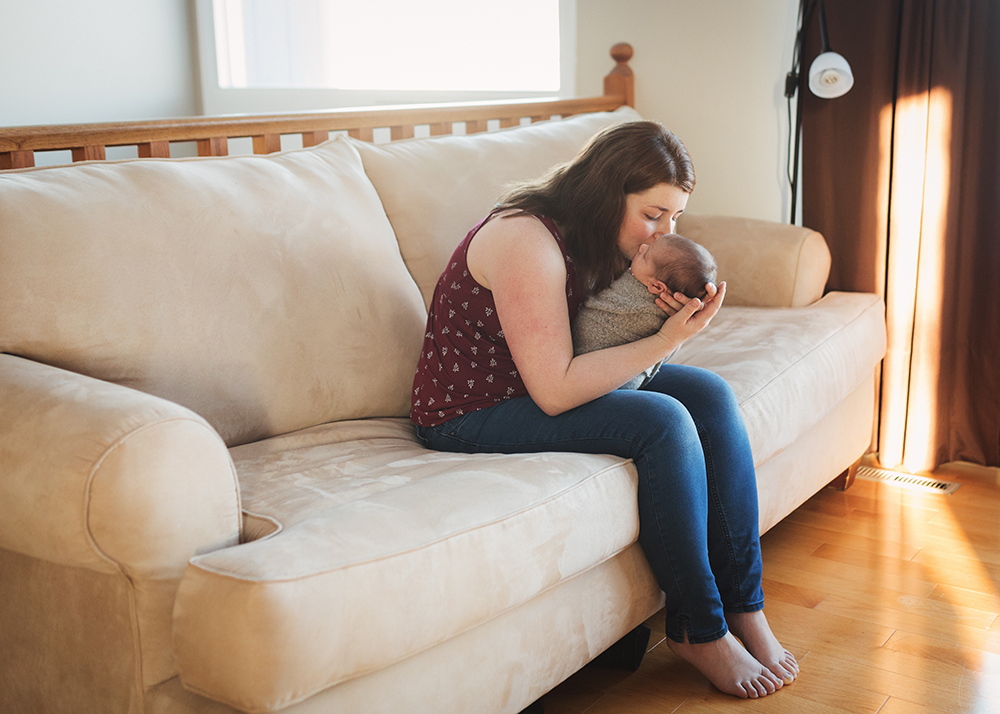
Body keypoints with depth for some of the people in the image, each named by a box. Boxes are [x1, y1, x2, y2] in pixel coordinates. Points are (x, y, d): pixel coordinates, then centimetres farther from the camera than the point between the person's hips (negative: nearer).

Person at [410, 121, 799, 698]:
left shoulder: (602, 237, 2)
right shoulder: (527, 240, -25)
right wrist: (668, 339, -27)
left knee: (711, 395, -8)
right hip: (473, 414, -9)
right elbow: (555, 390, -28)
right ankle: (699, 630, -11)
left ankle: (744, 608, -6)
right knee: (665, 422, -25)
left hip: (559, 386, 9)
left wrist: (667, 311, -15)